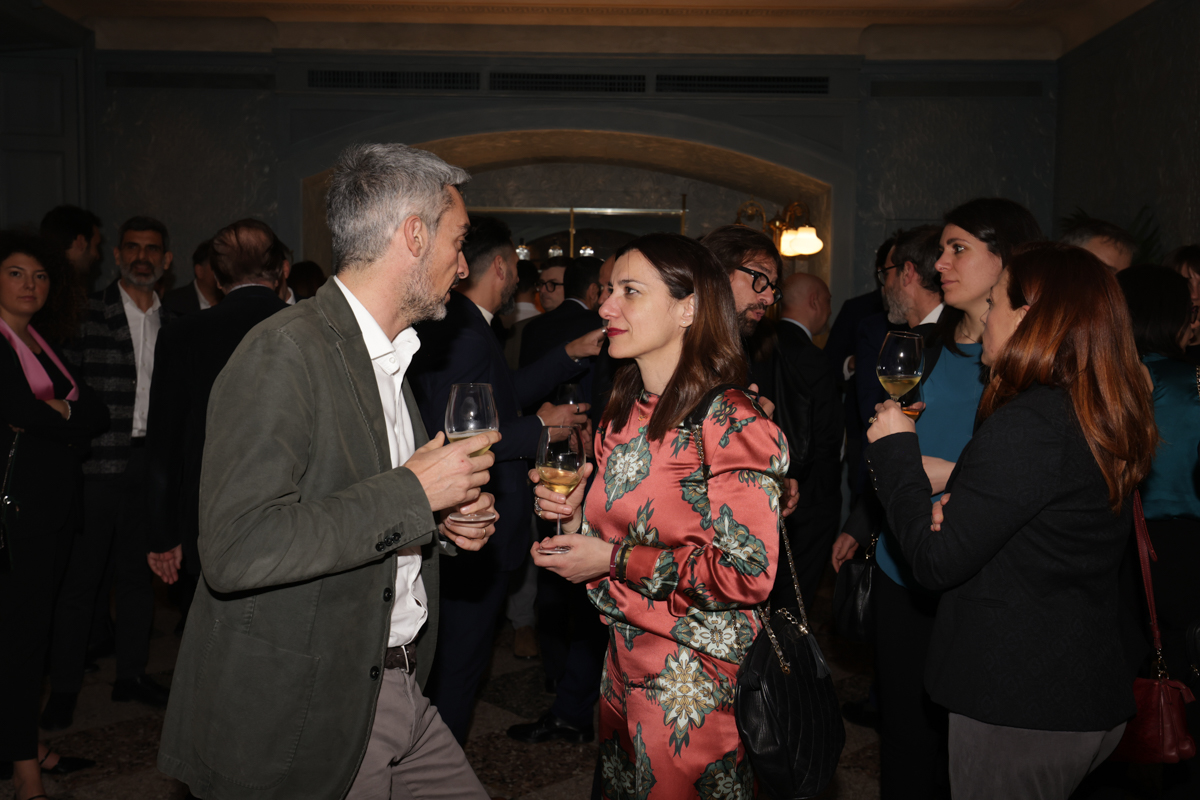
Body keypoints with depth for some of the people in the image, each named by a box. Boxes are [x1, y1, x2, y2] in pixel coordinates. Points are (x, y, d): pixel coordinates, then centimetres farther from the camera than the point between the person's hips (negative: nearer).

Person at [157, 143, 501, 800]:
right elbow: (235, 548, -28)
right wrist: (411, 492, -23)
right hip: (303, 720, -8)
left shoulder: (390, 357, 12)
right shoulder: (284, 352, -19)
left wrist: (438, 523, 2)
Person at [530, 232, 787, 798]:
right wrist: (576, 516, -4)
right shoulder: (627, 412, 5)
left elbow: (747, 573, -23)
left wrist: (613, 559, -19)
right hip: (624, 662, 8)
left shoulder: (728, 423, -19)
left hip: (695, 681, -8)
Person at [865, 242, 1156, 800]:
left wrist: (895, 449, -8)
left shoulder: (1025, 425, -22)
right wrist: (955, 507, -3)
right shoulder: (1108, 419, 7)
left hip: (1018, 709, -9)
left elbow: (935, 562, -19)